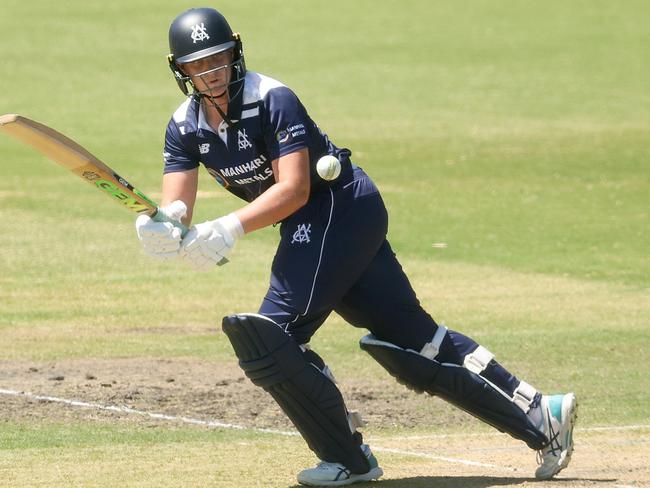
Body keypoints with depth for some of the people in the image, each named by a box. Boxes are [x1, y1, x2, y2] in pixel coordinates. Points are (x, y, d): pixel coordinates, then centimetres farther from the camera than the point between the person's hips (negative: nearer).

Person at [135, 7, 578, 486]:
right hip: (311, 228, 7)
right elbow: (176, 206, -6)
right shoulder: (185, 128, 3)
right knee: (412, 337, 7)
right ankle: (538, 415, 10)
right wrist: (165, 225, -30)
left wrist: (230, 229, -38)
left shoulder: (272, 100, -18)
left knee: (268, 335, -17)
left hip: (340, 207, -7)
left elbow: (293, 189, -26)